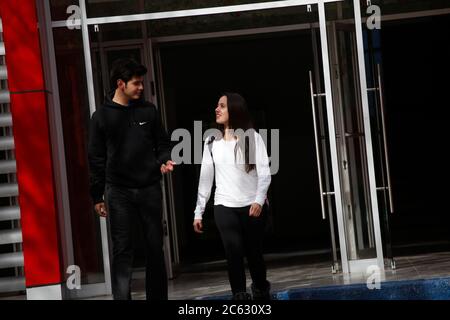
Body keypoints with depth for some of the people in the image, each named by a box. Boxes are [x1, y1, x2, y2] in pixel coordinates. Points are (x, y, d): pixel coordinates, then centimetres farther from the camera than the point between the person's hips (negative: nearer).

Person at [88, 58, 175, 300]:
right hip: (119, 191, -2)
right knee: (122, 250, -3)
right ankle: (121, 297, 0)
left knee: (155, 248, 7)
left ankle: (158, 296, 18)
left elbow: (162, 143, 14)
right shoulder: (102, 116, 0)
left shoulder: (148, 110, 6)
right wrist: (97, 196, 0)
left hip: (150, 188, 2)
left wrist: (164, 161, -8)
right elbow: (96, 159, 1)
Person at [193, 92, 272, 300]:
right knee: (233, 251, -16)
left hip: (252, 205, -1)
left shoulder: (252, 137, 0)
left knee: (253, 252, 8)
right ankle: (240, 295, -11)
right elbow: (205, 178, 9)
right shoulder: (212, 142, 9)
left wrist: (259, 200, -23)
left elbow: (264, 172, -7)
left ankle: (261, 290, 32)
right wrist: (199, 211, 5)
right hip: (224, 207, 1)